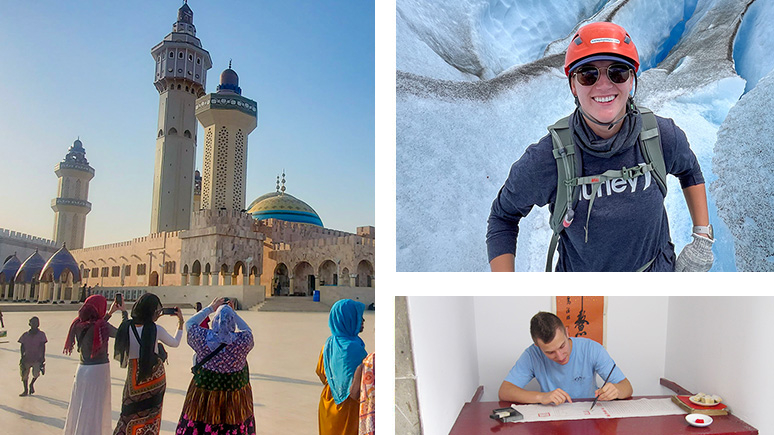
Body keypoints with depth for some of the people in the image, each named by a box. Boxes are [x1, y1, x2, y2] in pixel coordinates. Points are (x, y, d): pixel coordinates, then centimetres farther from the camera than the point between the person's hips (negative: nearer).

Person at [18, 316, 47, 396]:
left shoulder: (41, 334, -1)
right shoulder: (25, 335, 3)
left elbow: (43, 346, -2)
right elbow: (22, 347, 7)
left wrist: (43, 357, -7)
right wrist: (22, 357, -1)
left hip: (37, 359, -2)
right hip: (27, 358, 2)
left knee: (36, 374, -15)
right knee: (24, 374, 6)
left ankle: (32, 384, 18)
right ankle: (26, 390, 27)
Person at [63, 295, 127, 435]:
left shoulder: (78, 325, 2)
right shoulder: (102, 326, -17)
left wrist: (110, 313, 24)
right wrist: (124, 312, 4)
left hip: (82, 369, 6)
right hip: (99, 370, -6)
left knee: (79, 406, 18)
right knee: (94, 409, 2)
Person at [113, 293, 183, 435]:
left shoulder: (127, 327, -9)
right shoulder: (156, 330, -15)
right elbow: (175, 343, 1)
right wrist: (180, 322, 12)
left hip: (134, 379, 2)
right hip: (155, 378, -2)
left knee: (129, 416, 14)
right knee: (151, 418, 14)